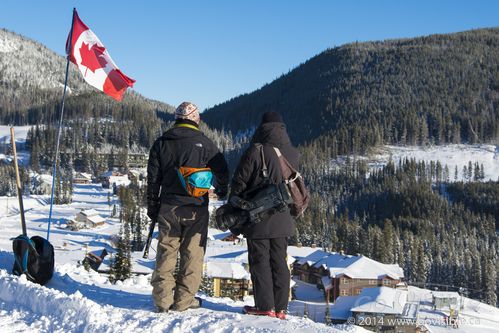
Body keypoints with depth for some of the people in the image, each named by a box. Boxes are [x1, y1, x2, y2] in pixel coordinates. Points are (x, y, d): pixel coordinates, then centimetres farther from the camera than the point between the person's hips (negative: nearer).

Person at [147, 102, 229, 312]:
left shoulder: (161, 143, 6)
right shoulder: (204, 143, -2)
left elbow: (153, 178, 6)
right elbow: (222, 170, 2)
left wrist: (152, 207, 13)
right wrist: (222, 192, 22)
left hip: (169, 207, 2)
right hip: (196, 208, -2)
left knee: (166, 252, 7)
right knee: (192, 254, 4)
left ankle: (163, 299, 7)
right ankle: (183, 300, 5)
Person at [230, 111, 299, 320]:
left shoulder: (255, 152, -13)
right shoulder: (293, 154, 2)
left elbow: (239, 183, -8)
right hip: (282, 220, 5)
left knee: (260, 261, 3)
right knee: (279, 261, 11)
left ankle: (265, 306, 3)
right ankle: (280, 307, 12)